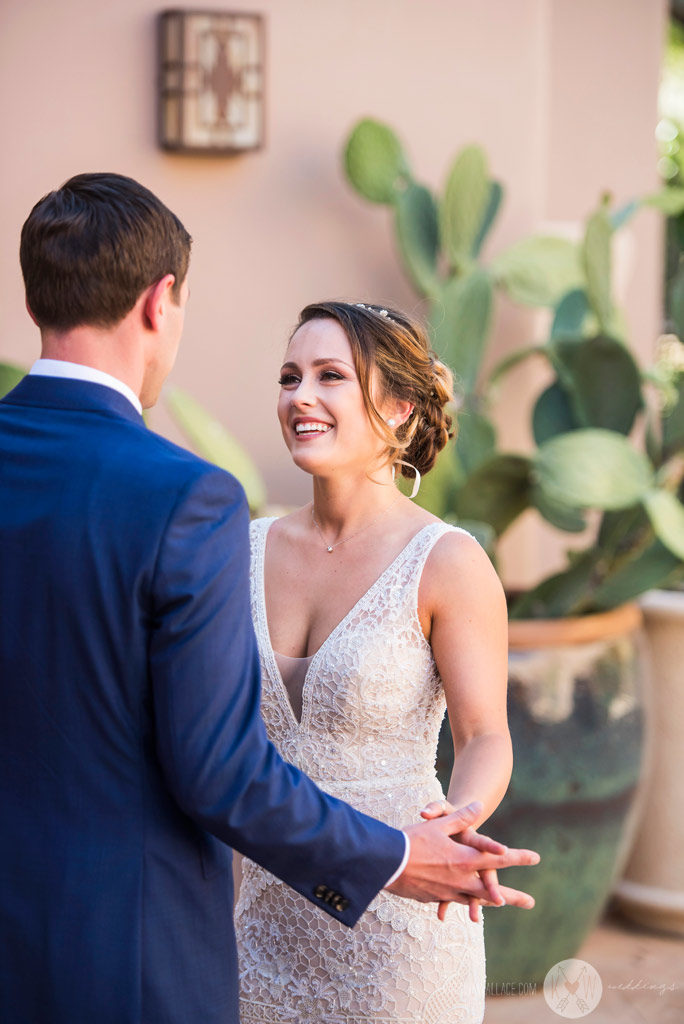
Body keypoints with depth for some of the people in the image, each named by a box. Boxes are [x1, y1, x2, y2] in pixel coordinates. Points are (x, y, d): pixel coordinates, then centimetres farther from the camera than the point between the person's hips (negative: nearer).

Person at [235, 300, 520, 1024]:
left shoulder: (447, 562, -12)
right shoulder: (252, 549, 2)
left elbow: (485, 738, -10)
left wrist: (457, 819, -29)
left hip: (399, 915, -4)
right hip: (272, 905, 5)